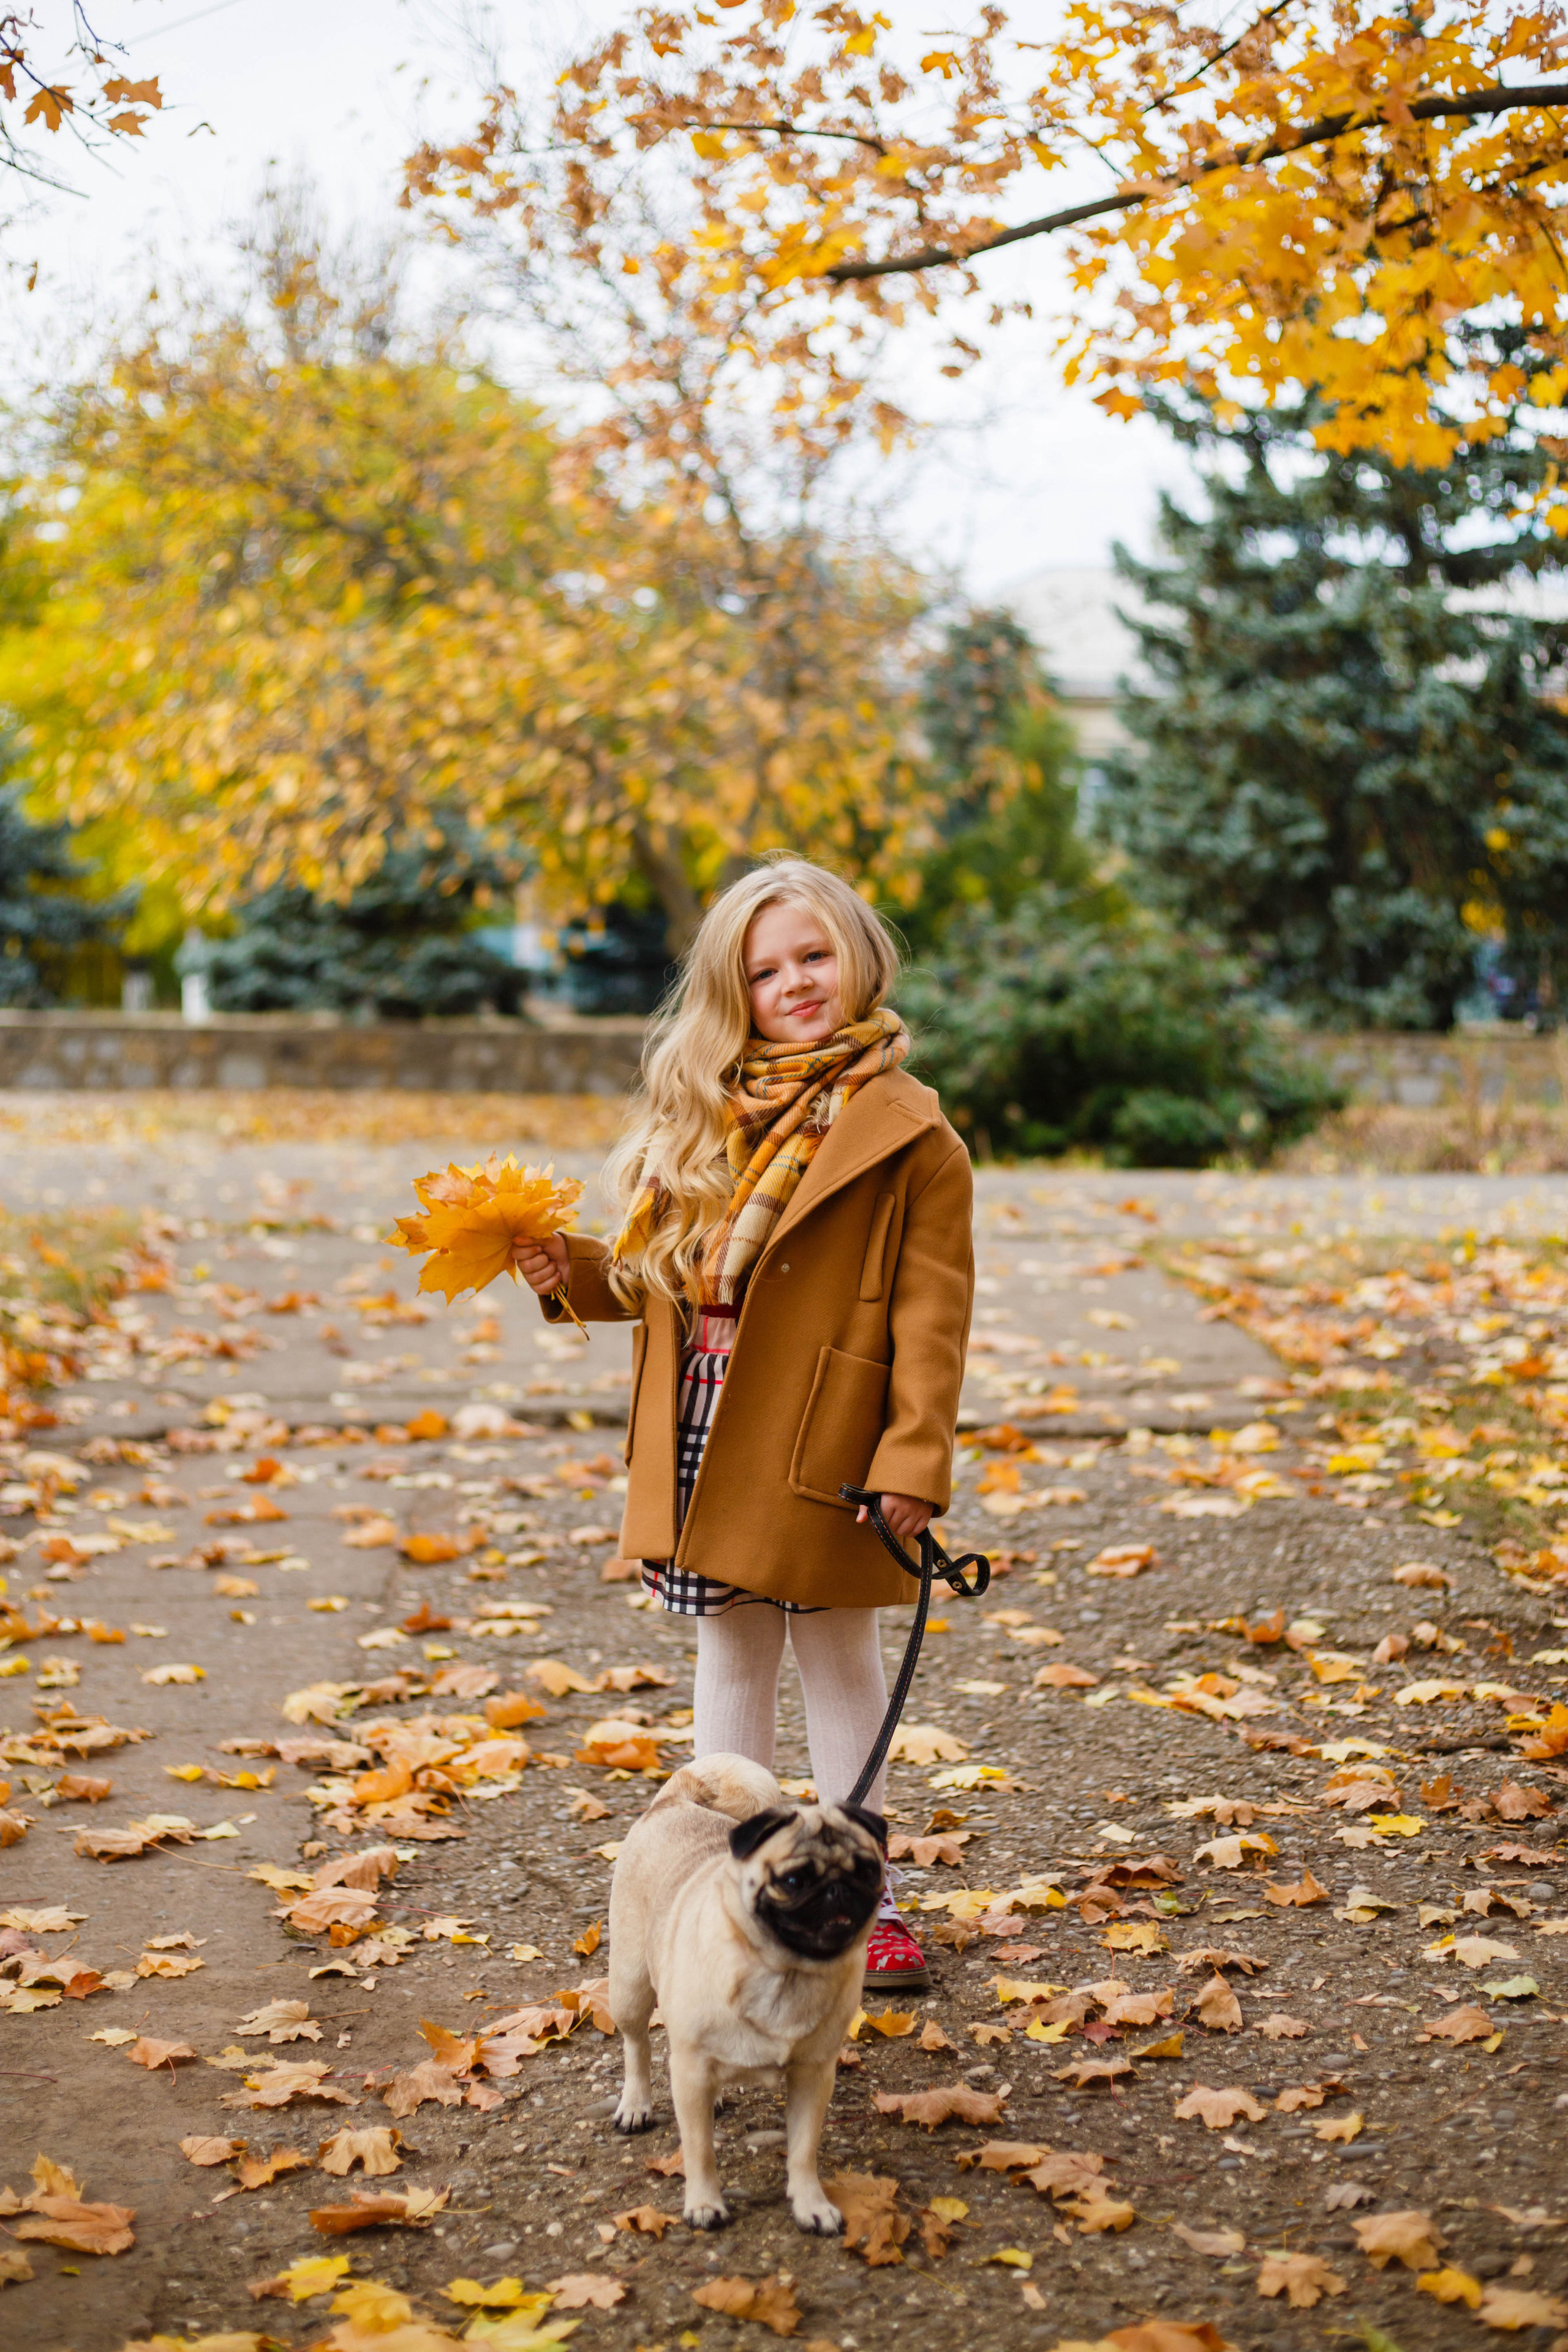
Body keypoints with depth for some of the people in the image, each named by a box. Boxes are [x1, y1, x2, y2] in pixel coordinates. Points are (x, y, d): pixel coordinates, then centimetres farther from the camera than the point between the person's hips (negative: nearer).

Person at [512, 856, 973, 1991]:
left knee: (838, 1658, 8)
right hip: (704, 1435, 5)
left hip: (817, 1451, -5)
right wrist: (574, 1271, -1)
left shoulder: (906, 1134, -8)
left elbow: (932, 1312, -11)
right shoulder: (708, 1117, 11)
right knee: (732, 1652, 15)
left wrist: (915, 1459, -17)